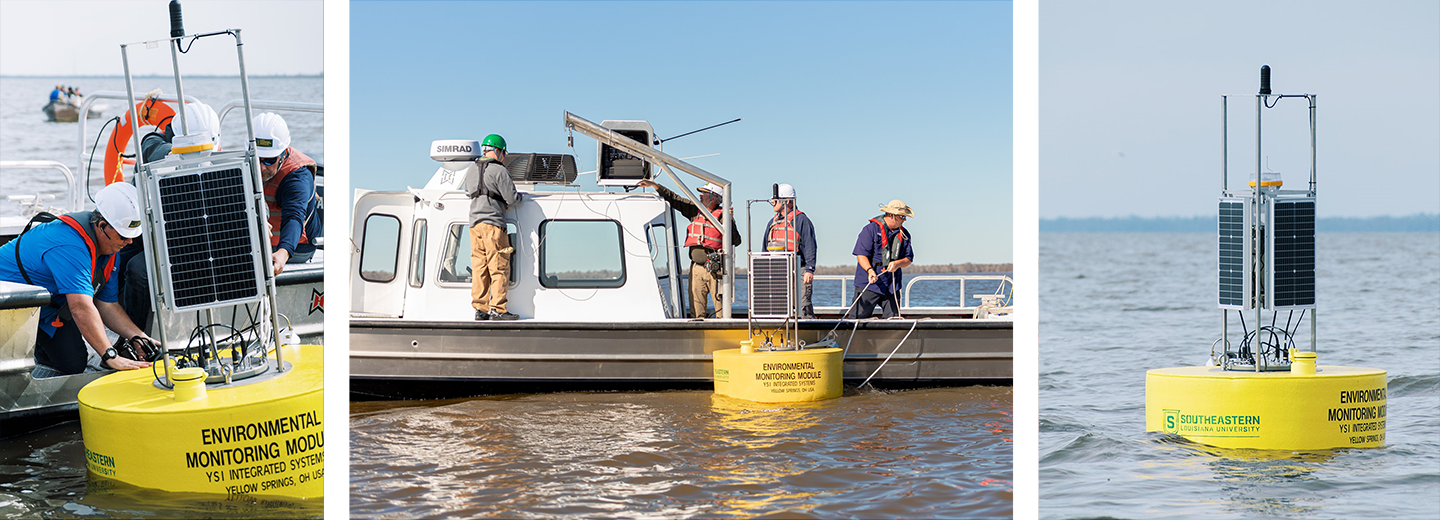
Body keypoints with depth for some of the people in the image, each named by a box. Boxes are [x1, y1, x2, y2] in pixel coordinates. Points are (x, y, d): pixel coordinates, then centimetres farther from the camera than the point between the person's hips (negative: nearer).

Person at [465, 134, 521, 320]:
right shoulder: (499, 171, -7)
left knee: (479, 268, 8)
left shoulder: (471, 170, 14)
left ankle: (480, 309, 6)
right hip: (493, 223, -7)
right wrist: (519, 197, 12)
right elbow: (512, 199, -9)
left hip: (474, 223, 7)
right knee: (499, 268, -4)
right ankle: (498, 309, -7)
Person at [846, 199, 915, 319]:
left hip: (892, 286, 5)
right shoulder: (871, 229, -7)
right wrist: (870, 270, -27)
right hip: (869, 283, -5)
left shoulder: (904, 234, 11)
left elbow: (908, 259, 13)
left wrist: (897, 263, -10)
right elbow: (861, 254, -11)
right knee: (858, 316, -7)